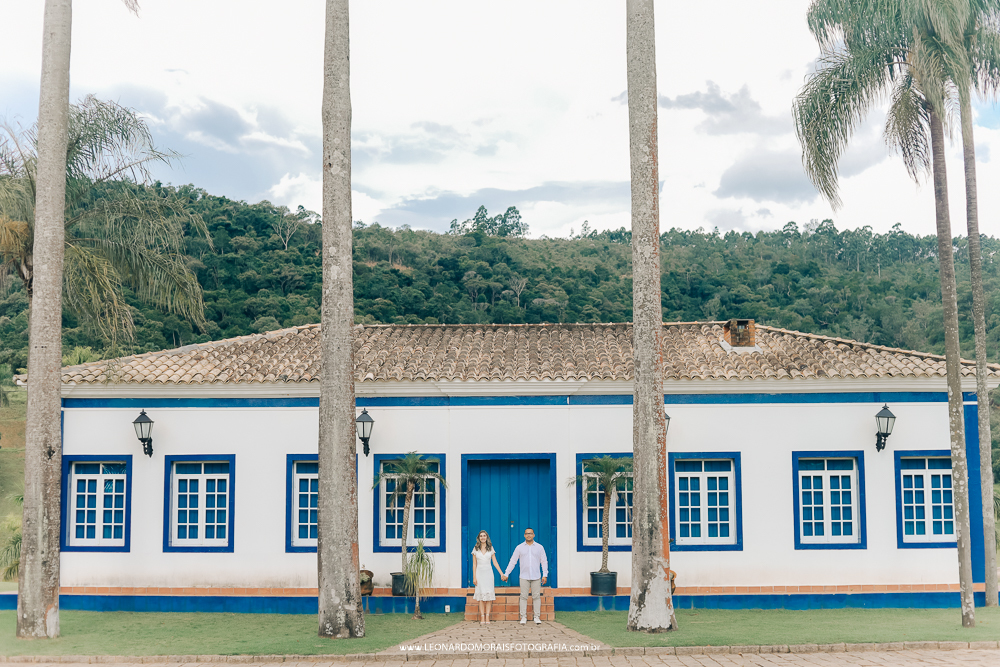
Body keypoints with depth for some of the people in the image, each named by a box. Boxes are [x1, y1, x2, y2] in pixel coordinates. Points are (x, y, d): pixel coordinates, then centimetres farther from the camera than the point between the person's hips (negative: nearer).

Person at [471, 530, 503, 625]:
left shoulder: (490, 548, 6)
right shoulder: (476, 549, 4)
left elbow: (495, 562, 7)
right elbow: (474, 564, 5)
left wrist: (502, 573, 0)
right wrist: (474, 577, -2)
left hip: (488, 573, 1)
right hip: (479, 573, -1)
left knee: (489, 595, -6)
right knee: (481, 595, -4)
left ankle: (487, 618, -5)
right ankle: (482, 618, -4)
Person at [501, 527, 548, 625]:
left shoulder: (539, 547, 7)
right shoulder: (519, 548, 6)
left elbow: (544, 562, 8)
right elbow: (512, 561, 7)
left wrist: (545, 575, 1)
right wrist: (506, 574, 2)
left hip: (536, 577, 0)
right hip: (524, 577, 0)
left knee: (536, 597, 0)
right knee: (523, 597, -2)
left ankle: (537, 617, 5)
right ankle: (523, 617, 2)